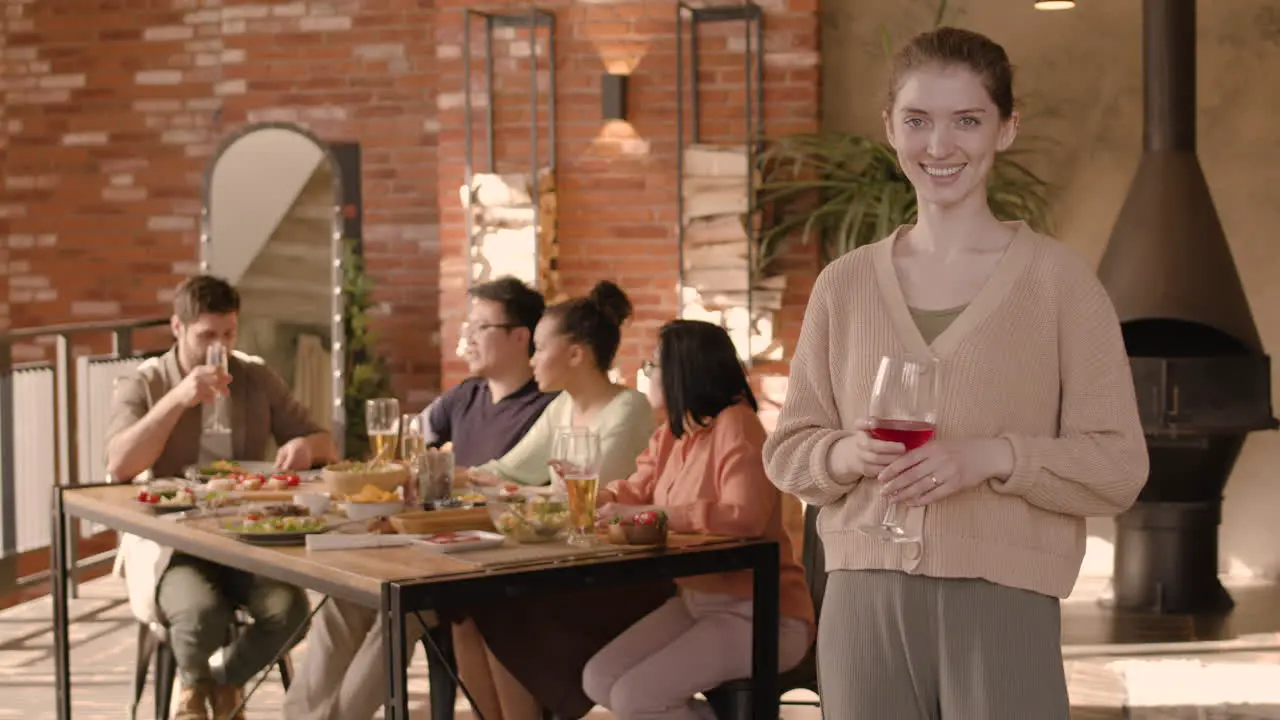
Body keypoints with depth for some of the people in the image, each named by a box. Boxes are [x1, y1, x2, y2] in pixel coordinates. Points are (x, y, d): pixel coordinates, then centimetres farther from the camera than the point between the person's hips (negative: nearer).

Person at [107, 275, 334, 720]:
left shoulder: (257, 379, 9)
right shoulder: (142, 386, 0)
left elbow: (324, 444, 11)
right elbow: (118, 467, -16)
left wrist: (305, 446, -15)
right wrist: (177, 399, -22)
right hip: (170, 541, -3)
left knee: (288, 607, -26)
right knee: (202, 612, -34)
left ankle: (223, 684, 6)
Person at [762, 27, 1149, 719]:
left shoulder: (1057, 278, 0)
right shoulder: (845, 284, 8)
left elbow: (1118, 465, -2)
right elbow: (787, 448, 12)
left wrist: (993, 456, -17)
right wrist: (846, 454, -9)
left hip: (1001, 603, -2)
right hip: (864, 602, 3)